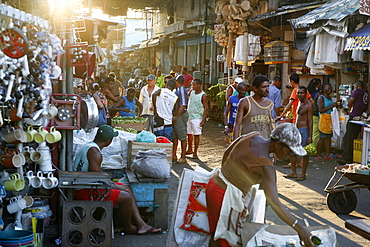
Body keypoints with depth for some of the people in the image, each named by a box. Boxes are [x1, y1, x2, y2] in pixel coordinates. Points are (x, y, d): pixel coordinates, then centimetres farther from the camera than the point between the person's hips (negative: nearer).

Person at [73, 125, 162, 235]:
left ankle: (141, 225, 11)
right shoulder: (94, 152, -21)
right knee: (126, 197, -14)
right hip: (85, 192, -11)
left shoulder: (89, 146, 12)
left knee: (127, 188, 13)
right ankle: (128, 227, 11)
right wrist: (114, 186, -11)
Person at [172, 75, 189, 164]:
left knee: (182, 137, -3)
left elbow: (183, 105, -18)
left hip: (181, 115, -10)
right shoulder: (177, 90, 14)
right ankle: (174, 155, 20)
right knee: (174, 136, 12)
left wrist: (177, 117, -19)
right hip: (176, 116, 10)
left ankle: (183, 157, 2)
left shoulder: (182, 90, -14)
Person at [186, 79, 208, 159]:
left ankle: (195, 153, 3)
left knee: (196, 135, -3)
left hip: (197, 117, -6)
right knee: (189, 134, 15)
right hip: (189, 116, 6)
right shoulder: (191, 92, 6)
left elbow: (206, 108, -12)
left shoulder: (203, 96, -11)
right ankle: (190, 150, 31)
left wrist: (203, 120, -18)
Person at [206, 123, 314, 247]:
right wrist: (298, 227, -35)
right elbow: (274, 202, -35)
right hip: (225, 195, -9)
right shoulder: (265, 165, -28)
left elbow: (227, 152, 10)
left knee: (216, 236, 21)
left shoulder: (253, 137, -5)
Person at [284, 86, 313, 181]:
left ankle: (303, 174, 5)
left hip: (304, 130, -9)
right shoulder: (299, 103, 15)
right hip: (296, 130, 9)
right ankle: (293, 173, 18)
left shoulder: (308, 105, -11)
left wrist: (310, 136, -18)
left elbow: (310, 121, -14)